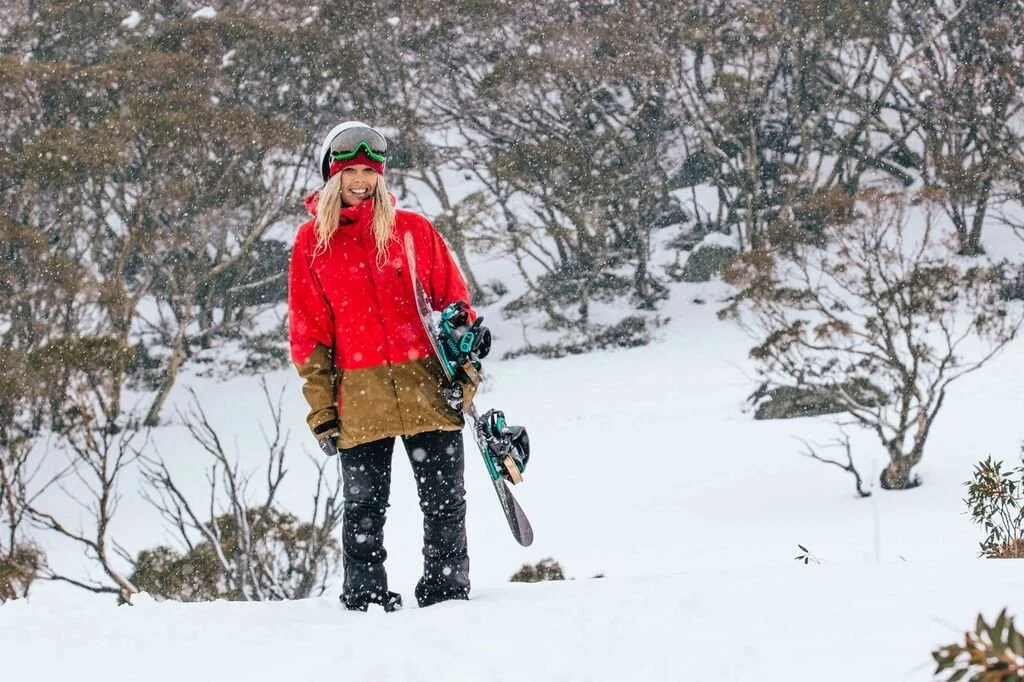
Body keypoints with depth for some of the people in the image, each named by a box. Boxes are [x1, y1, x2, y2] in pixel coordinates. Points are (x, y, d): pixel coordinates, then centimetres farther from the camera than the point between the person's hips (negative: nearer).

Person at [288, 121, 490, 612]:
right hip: (360, 395, 0)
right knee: (364, 504, 1)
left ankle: (447, 590, 8)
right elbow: (308, 332, 8)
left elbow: (450, 294, 17)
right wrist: (321, 408, 2)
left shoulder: (411, 229, 10)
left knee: (444, 498, 0)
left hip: (427, 384, 1)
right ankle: (365, 597, 10)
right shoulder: (313, 240, 9)